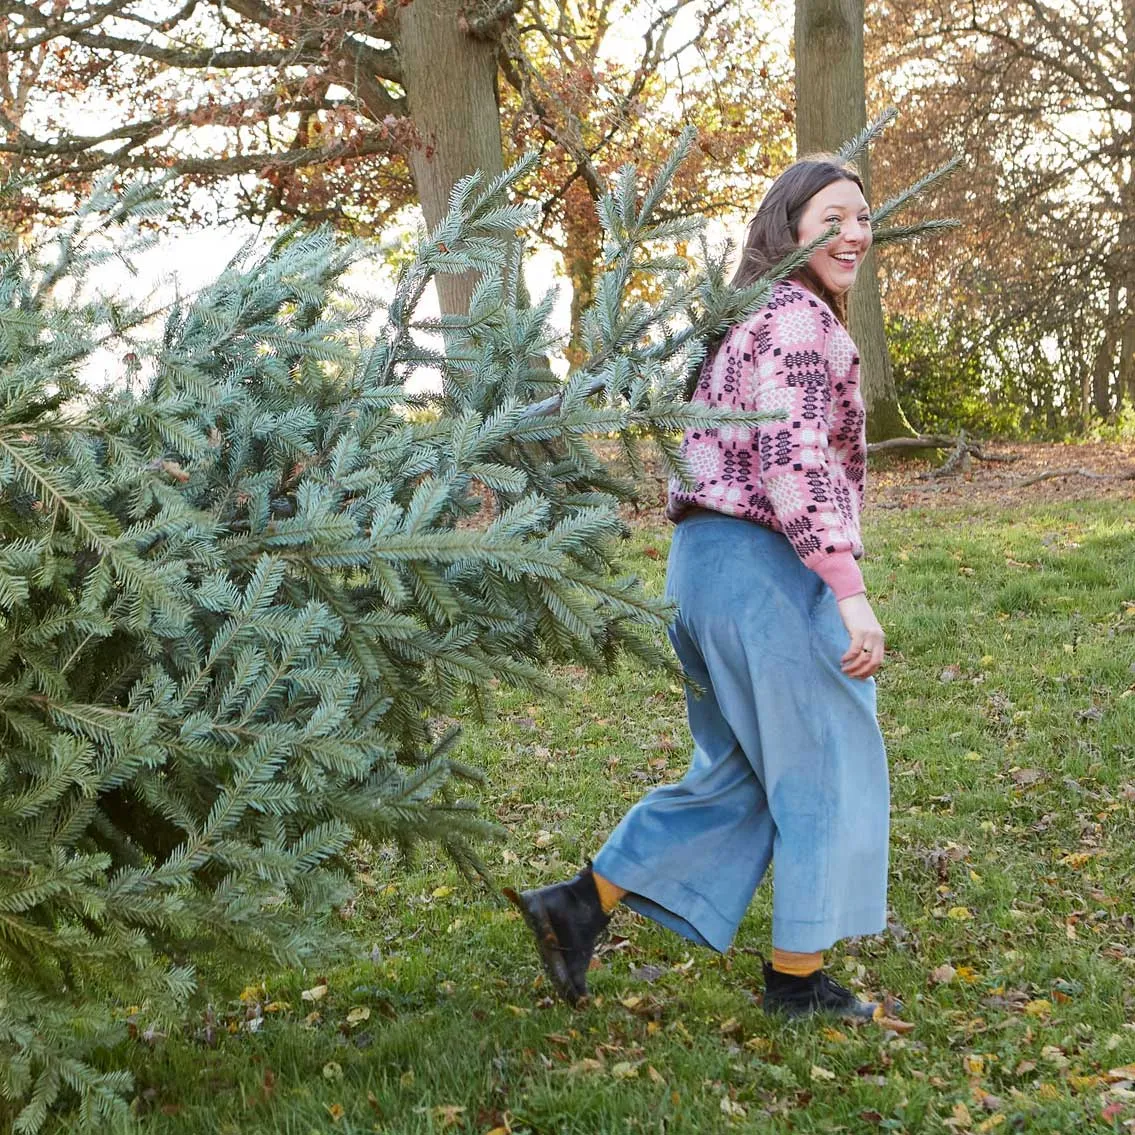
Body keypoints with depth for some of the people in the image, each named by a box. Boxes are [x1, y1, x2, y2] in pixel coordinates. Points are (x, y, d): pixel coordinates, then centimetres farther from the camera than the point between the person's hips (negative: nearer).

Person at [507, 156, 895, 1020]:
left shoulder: (752, 319, 19)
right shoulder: (802, 318, -12)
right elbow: (796, 464, -23)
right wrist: (851, 592, -25)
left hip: (704, 560, 10)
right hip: (767, 564, -10)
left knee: (736, 775, 18)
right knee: (827, 770, 4)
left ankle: (581, 904, 15)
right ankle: (799, 974, 14)